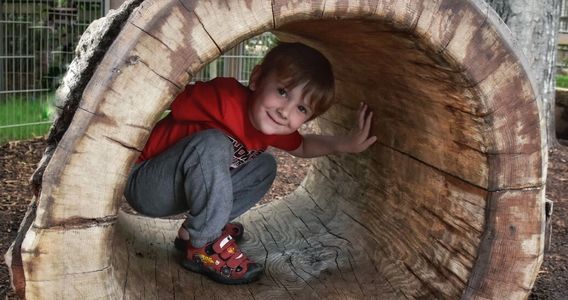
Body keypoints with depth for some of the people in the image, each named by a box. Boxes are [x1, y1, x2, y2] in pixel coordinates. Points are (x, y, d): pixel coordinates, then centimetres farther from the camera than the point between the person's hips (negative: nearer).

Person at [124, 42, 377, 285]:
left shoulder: (275, 129, -5)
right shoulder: (224, 98, -32)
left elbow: (301, 147, 15)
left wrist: (344, 144, 0)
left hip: (185, 190, 8)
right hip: (145, 186, -8)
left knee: (265, 166, 7)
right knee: (214, 144, -33)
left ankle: (192, 231, 5)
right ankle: (205, 245, -14)